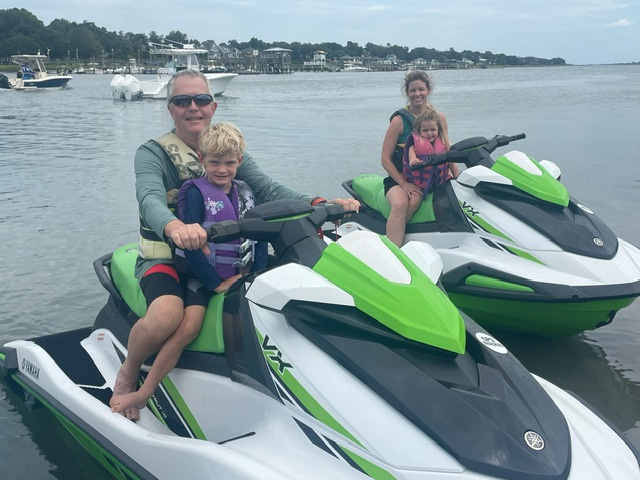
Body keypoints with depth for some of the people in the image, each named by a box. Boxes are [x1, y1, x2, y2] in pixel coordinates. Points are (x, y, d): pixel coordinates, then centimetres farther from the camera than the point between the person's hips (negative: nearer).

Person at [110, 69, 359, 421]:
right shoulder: (152, 153, -6)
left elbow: (266, 188, -6)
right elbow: (150, 199, -27)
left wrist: (319, 204, -25)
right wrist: (174, 226, -52)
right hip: (166, 256, -4)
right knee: (166, 315, -36)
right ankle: (127, 376, -4)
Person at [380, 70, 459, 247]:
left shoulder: (439, 117, 7)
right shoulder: (399, 120, -4)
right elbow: (385, 158, -6)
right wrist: (403, 183, -18)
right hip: (400, 179, -4)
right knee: (400, 204, -36)